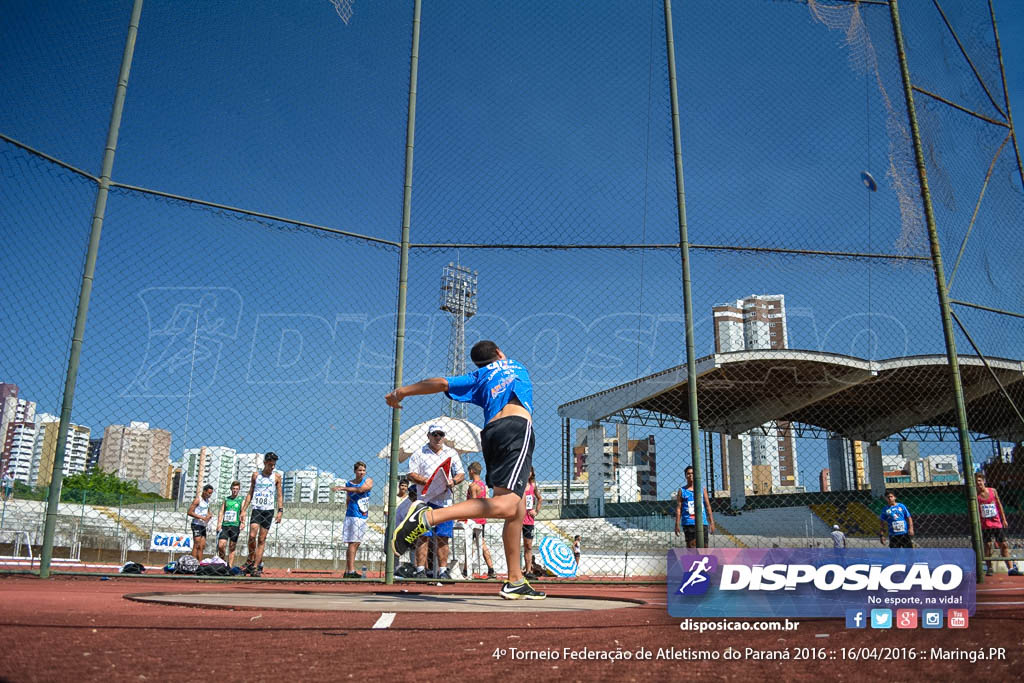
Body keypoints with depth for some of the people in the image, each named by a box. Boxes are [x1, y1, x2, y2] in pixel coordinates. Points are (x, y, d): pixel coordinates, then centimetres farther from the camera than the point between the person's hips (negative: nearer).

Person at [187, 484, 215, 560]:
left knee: (202, 546, 6)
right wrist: (202, 517, -21)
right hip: (196, 524, -8)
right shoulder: (198, 499, -10)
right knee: (197, 545, -12)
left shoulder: (207, 500, 15)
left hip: (203, 525, 8)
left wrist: (209, 515, 4)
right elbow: (190, 512, -16)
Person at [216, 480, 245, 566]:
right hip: (225, 525, 2)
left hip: (235, 526, -2)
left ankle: (230, 566, 4)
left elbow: (243, 513, -4)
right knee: (221, 545, -8)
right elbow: (221, 512, 10)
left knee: (232, 548, 1)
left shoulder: (241, 501, 6)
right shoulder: (226, 499, 14)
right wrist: (219, 523, -4)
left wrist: (242, 522, -22)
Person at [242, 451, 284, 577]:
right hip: (256, 509, 0)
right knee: (252, 535, -15)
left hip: (269, 510, 0)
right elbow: (250, 493, 12)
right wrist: (243, 509, 4)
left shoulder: (277, 476, 7)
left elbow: (279, 495, 7)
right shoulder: (256, 475, 9)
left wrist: (280, 511, -3)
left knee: (262, 539, 0)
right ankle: (251, 561, 5)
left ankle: (255, 567, 3)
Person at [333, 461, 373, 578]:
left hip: (363, 517, 3)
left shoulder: (368, 481, 3)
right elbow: (348, 501, 11)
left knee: (356, 544, 7)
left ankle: (347, 571, 13)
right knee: (353, 543, -10)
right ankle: (351, 571, -12)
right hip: (353, 516, -3)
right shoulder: (349, 483, 4)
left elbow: (361, 489, -16)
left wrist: (343, 488, -21)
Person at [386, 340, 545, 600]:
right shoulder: (517, 366, 28)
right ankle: (428, 516, -37)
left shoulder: (478, 377, 24)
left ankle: (515, 582, 15)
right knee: (506, 505, -22)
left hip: (490, 432, 5)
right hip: (517, 427, -4)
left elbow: (442, 383, 9)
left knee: (518, 509, 14)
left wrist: (402, 391, 19)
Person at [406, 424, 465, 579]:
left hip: (445, 500, 3)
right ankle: (421, 570, -2)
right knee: (423, 536, -6)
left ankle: (442, 570, 7)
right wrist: (428, 481, -13)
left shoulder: (452, 453, 17)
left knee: (443, 537, 2)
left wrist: (453, 481, -6)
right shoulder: (419, 453, 8)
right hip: (425, 499, -2)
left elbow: (461, 474, 15)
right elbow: (411, 474, 1)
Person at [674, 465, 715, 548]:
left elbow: (708, 506, 12)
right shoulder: (682, 490, 7)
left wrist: (711, 522, 4)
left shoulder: (702, 489, 12)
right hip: (688, 523, -2)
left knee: (704, 546, 0)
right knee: (691, 546, -7)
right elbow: (678, 508, 3)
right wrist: (677, 524, -4)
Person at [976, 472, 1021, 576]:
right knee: (987, 546, -2)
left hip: (997, 523, 3)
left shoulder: (993, 491, 2)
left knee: (1004, 545, 2)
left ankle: (1011, 568, 5)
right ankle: (989, 569, 6)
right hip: (985, 525, -3)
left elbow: (999, 505, 11)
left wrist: (1004, 519, 11)